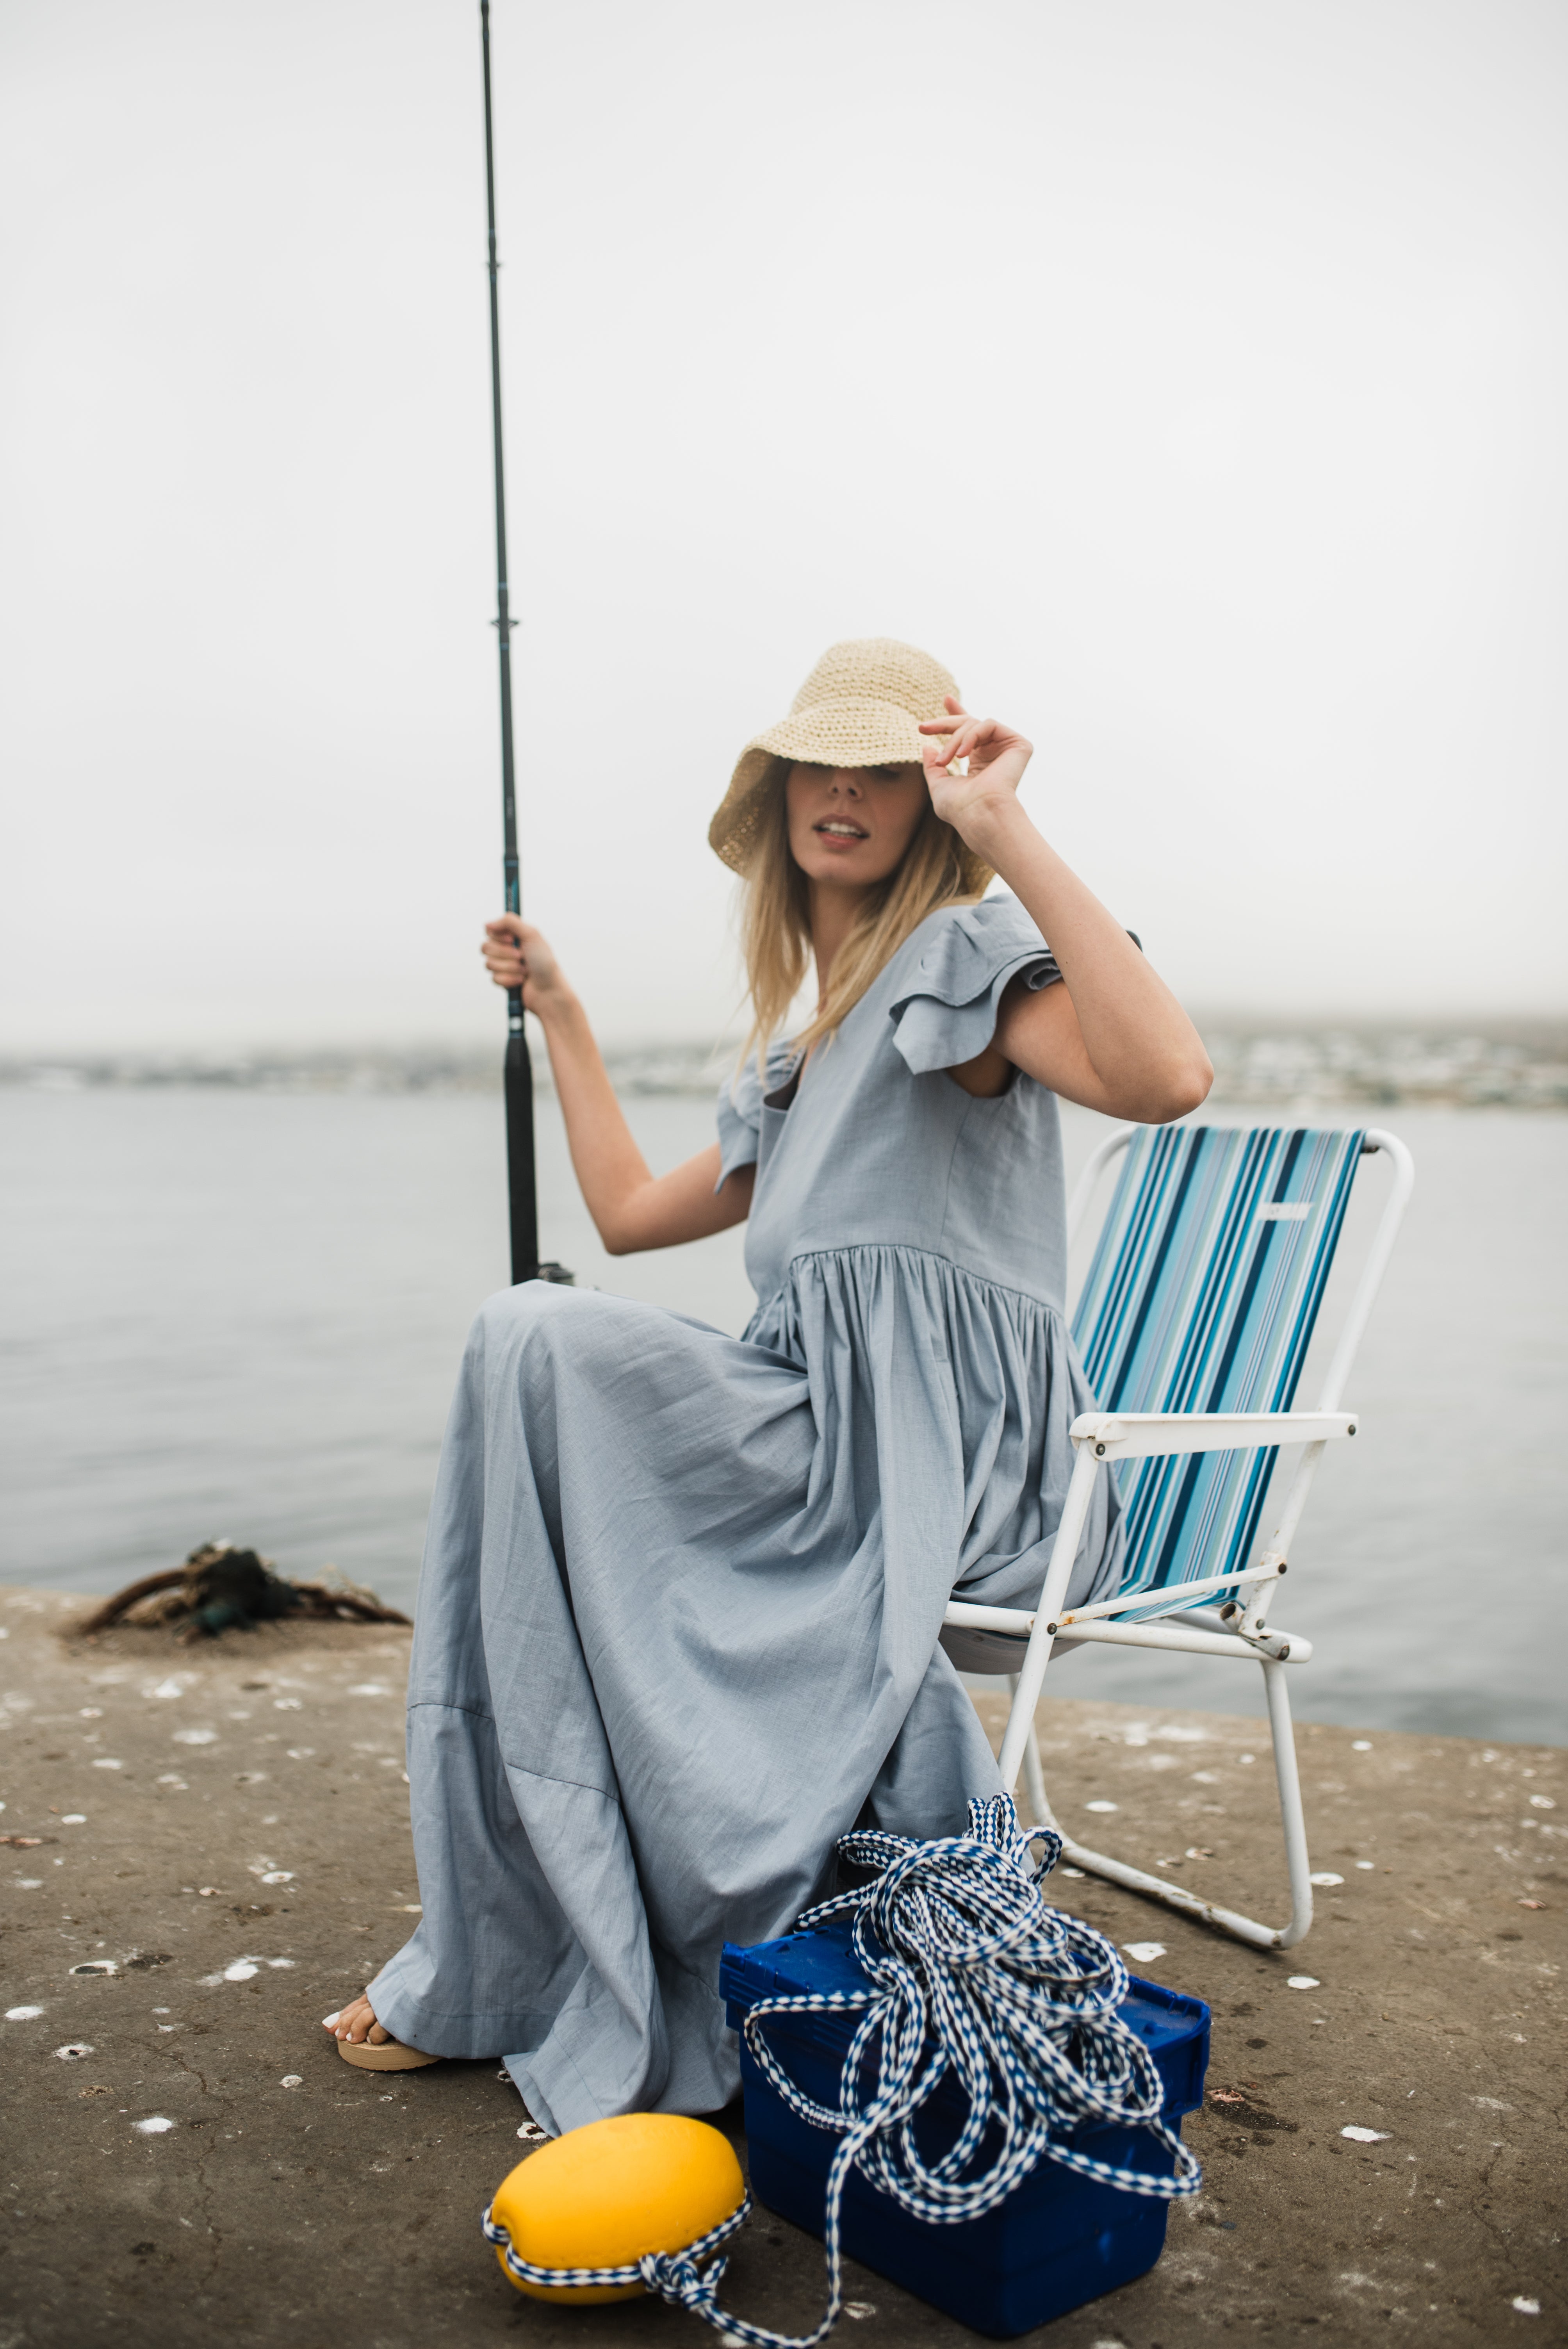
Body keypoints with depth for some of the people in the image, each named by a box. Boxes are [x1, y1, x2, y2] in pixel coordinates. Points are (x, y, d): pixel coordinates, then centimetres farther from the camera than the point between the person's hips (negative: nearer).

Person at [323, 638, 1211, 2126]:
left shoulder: (965, 956, -1)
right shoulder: (799, 1054, 25)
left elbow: (1166, 1077, -23)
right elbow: (630, 1213, 31)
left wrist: (1007, 829, -20)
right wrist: (556, 1009, 38)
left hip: (939, 1455, -8)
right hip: (830, 1446, 8)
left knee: (536, 1343, -20)